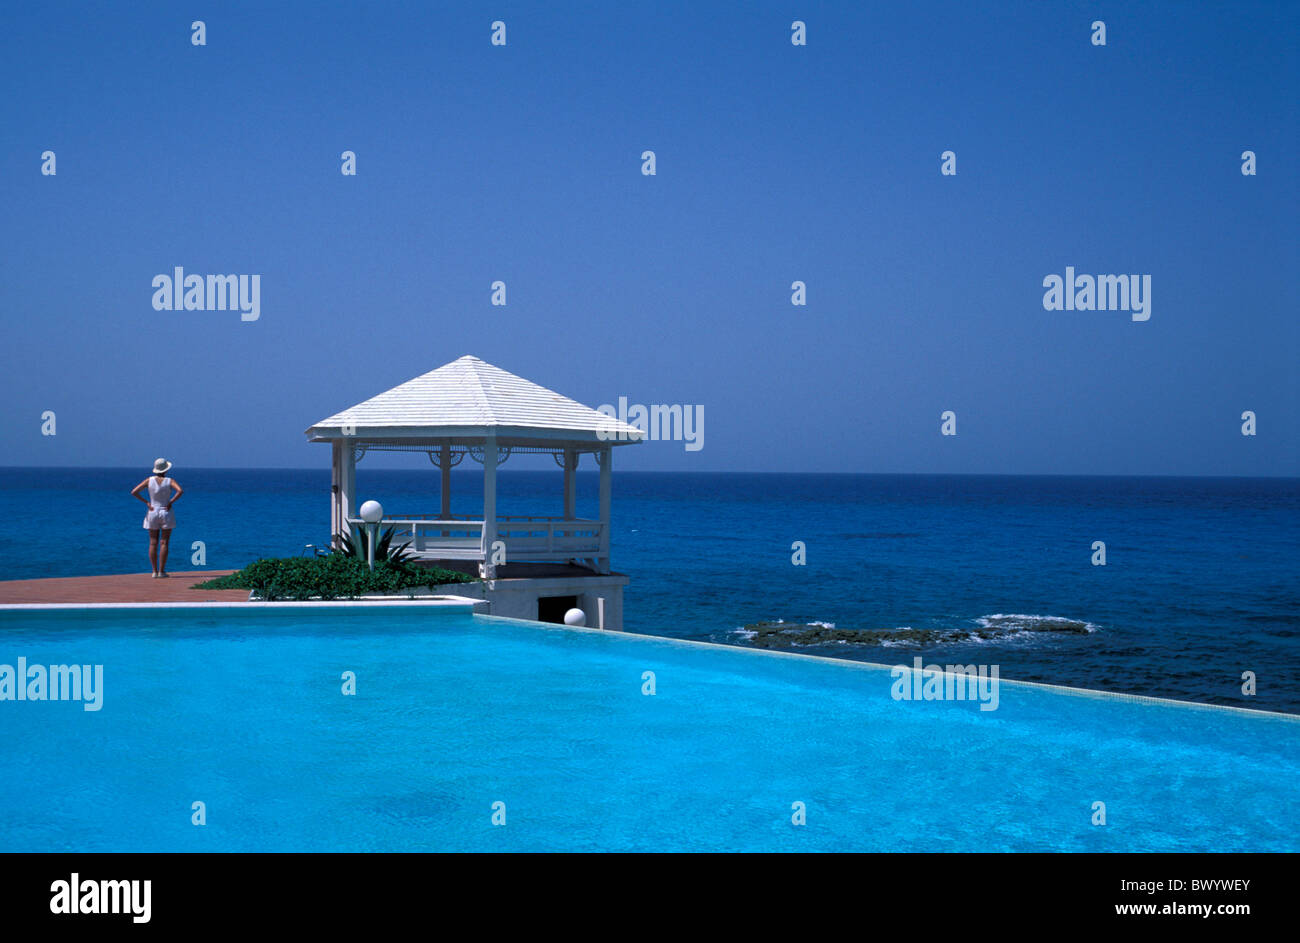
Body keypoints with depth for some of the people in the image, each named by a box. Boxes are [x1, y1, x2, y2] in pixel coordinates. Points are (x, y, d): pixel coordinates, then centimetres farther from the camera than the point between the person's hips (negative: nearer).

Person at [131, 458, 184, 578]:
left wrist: (146, 501, -1)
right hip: (166, 514, -2)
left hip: (152, 513, 2)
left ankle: (154, 571, 3)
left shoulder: (149, 480, -2)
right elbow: (180, 491, -23)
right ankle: (161, 571, -4)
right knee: (163, 543, 0)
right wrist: (171, 502, -12)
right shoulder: (169, 481, -6)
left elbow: (134, 492, -7)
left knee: (153, 543, 6)